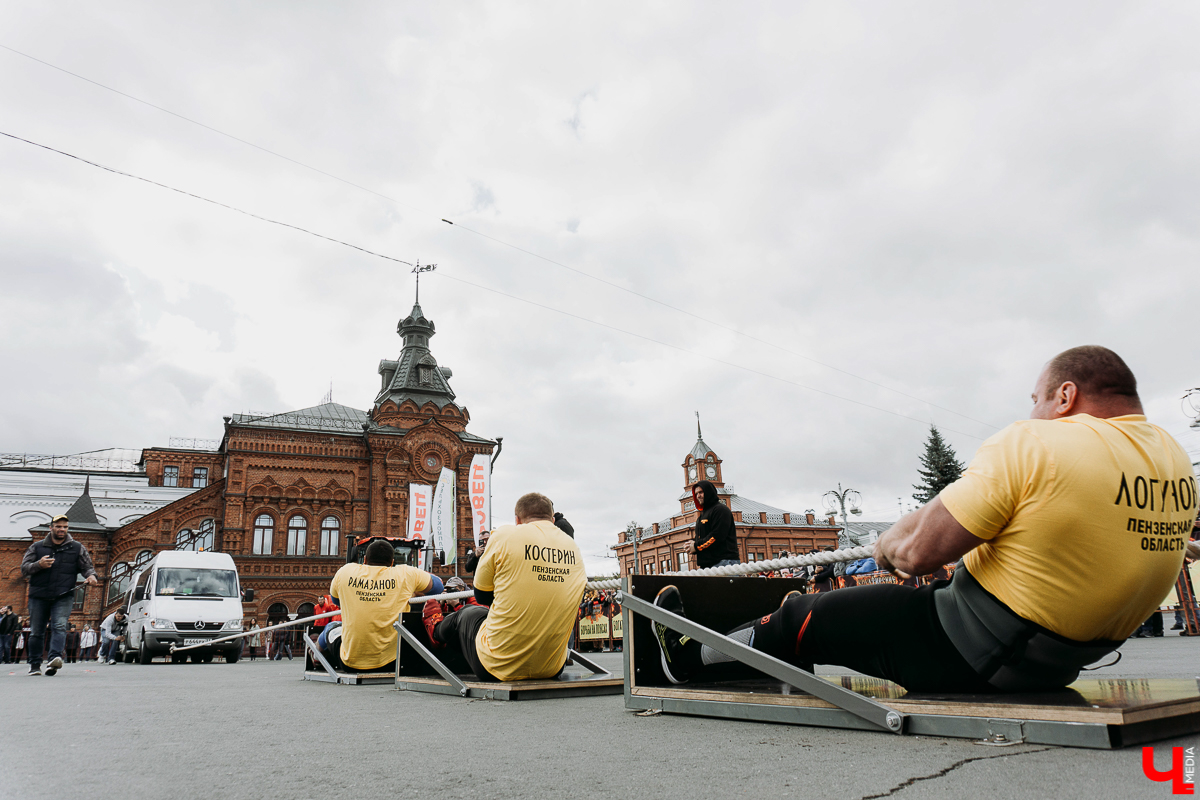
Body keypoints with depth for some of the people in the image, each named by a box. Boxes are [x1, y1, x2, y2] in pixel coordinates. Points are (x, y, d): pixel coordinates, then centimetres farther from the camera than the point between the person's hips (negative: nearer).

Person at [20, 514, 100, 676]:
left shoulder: (77, 548, 12)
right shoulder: (37, 547, 12)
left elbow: (87, 567, 12)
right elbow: (24, 568, 9)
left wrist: (91, 575, -11)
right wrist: (38, 565, -12)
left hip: (64, 597, -2)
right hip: (38, 596, 2)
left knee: (59, 626, -19)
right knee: (36, 631, 7)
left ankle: (54, 658, -31)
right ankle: (35, 665, 18)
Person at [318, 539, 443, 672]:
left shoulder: (345, 571, -2)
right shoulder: (405, 574, -7)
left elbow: (335, 599, 19)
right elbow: (438, 585, 10)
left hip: (350, 663, 1)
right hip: (390, 663, -1)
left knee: (332, 627, 34)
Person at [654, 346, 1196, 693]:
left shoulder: (1030, 445, -23)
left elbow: (918, 552, -23)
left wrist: (888, 545, -1)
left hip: (973, 656, -8)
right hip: (1059, 667, 9)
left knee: (799, 619, 6)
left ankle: (691, 655, 26)